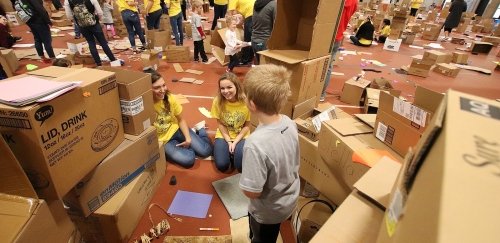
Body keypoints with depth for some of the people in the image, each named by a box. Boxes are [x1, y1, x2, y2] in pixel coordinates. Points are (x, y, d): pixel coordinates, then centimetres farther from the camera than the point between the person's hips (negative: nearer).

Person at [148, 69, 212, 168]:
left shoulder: (170, 98, -13)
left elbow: (181, 120, -2)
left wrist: (188, 138, -13)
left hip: (176, 129, 3)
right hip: (161, 140, -2)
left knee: (205, 151, -7)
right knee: (188, 159, -23)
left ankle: (200, 129, 21)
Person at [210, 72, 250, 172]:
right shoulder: (218, 101, -16)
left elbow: (247, 126, -9)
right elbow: (220, 124, -6)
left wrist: (235, 142, -16)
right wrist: (229, 142, -14)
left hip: (241, 136, -1)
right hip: (224, 135, 1)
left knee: (242, 166, -22)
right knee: (222, 165, -17)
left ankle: (235, 151, 11)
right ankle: (230, 151, 14)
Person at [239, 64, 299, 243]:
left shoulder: (256, 143, -40)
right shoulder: (289, 122, -18)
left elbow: (252, 192, -29)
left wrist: (243, 181, -11)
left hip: (269, 210, -6)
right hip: (290, 199, 6)